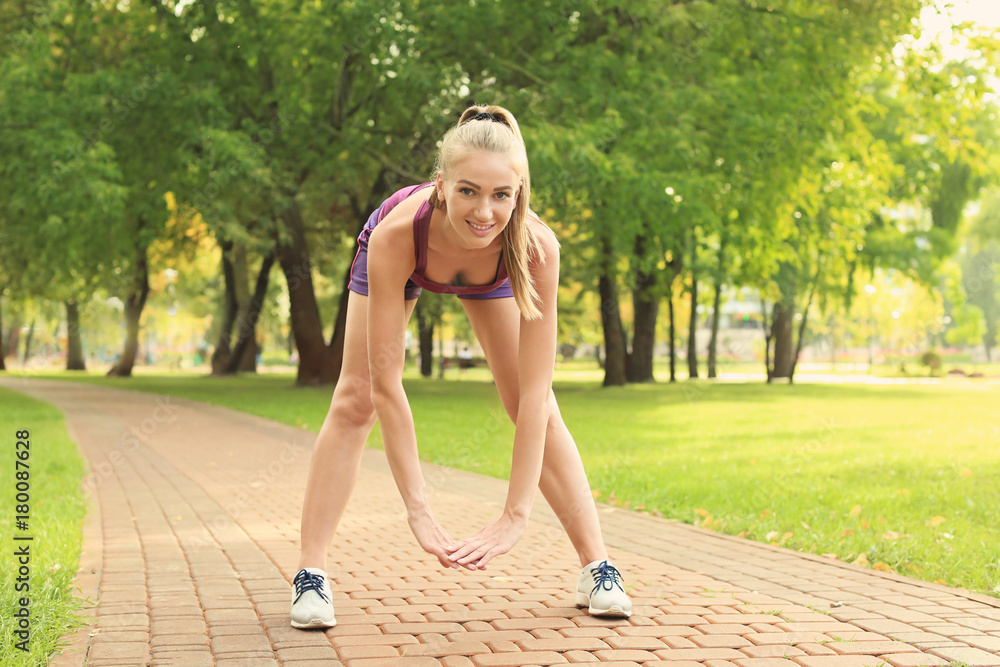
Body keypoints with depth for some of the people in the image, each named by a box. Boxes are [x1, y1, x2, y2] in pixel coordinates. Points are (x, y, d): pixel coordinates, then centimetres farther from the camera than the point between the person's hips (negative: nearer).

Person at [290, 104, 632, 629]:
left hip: (490, 271, 1)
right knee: (356, 401, -9)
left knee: (537, 409, -6)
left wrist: (516, 516, -44)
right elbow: (386, 383, -42)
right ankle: (310, 576, -5)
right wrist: (417, 508, -43)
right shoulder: (396, 233, -46)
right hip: (403, 264, -1)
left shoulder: (536, 247, -43)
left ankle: (597, 569, 2)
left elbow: (534, 393, -40)